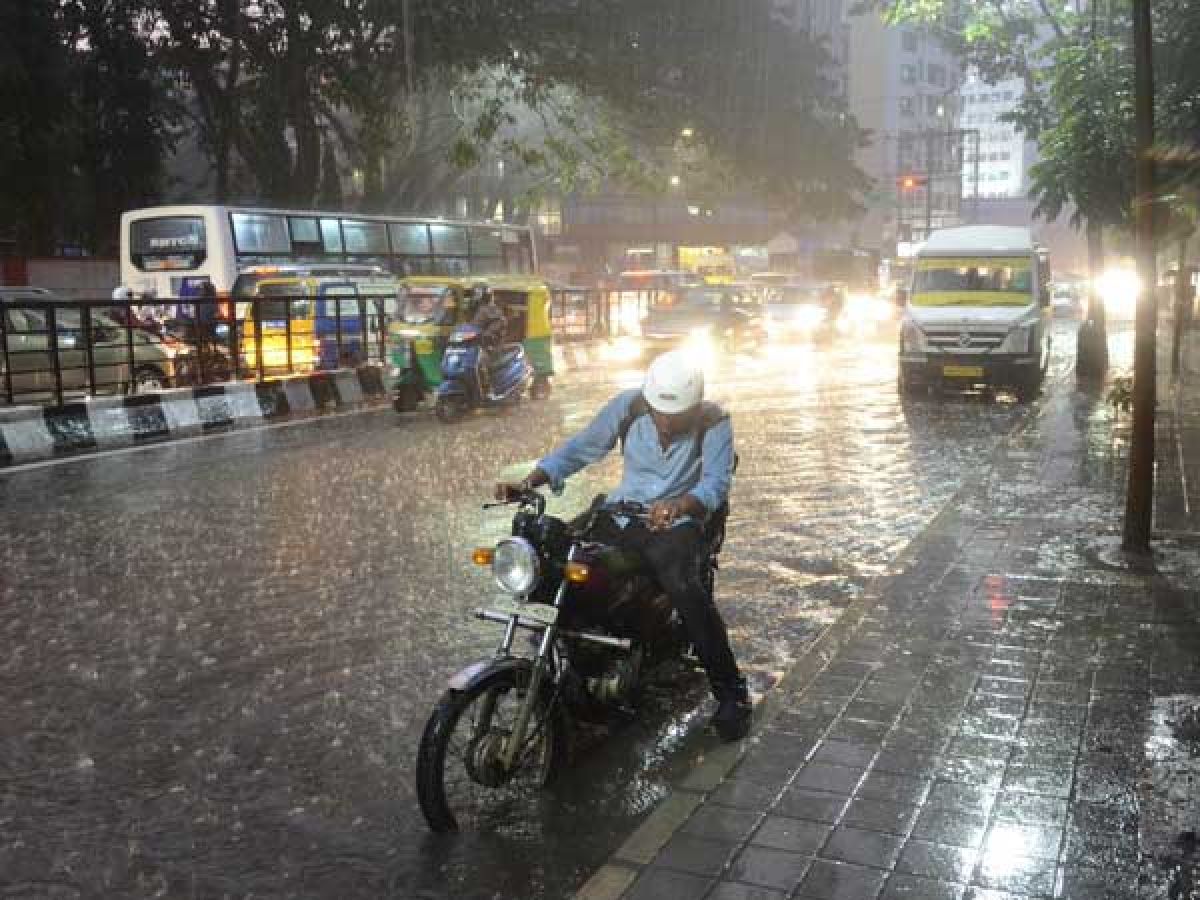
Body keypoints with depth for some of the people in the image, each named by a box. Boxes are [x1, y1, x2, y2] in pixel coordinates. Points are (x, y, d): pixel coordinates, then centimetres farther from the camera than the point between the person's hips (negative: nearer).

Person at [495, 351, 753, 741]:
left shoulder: (713, 422, -13)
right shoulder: (628, 405, -5)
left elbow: (715, 482, -24)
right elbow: (580, 448, 0)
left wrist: (679, 504, -47)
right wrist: (528, 482, -13)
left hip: (677, 523, -4)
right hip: (622, 515, 4)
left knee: (687, 591, -33)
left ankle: (730, 691, -14)